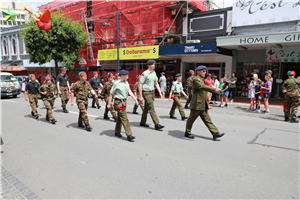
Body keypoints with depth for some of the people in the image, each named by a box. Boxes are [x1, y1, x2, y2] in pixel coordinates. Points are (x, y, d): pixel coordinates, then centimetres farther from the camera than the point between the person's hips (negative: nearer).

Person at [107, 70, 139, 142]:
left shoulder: (126, 83, 10)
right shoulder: (116, 84, -11)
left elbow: (130, 92, 9)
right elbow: (111, 94, -6)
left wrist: (135, 100, 2)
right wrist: (109, 104, -4)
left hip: (124, 102, 8)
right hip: (119, 102, -7)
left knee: (120, 118, 17)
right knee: (124, 119, -10)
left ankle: (117, 132, 31)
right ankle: (129, 135, -9)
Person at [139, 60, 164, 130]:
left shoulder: (154, 73, 10)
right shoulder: (145, 73, -13)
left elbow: (156, 83, 16)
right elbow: (140, 85, -12)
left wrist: (160, 93, 10)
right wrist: (141, 96, -15)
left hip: (152, 92, 8)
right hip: (146, 93, -8)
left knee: (146, 108, 15)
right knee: (151, 109, -9)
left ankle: (142, 122, 27)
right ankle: (157, 124, -8)